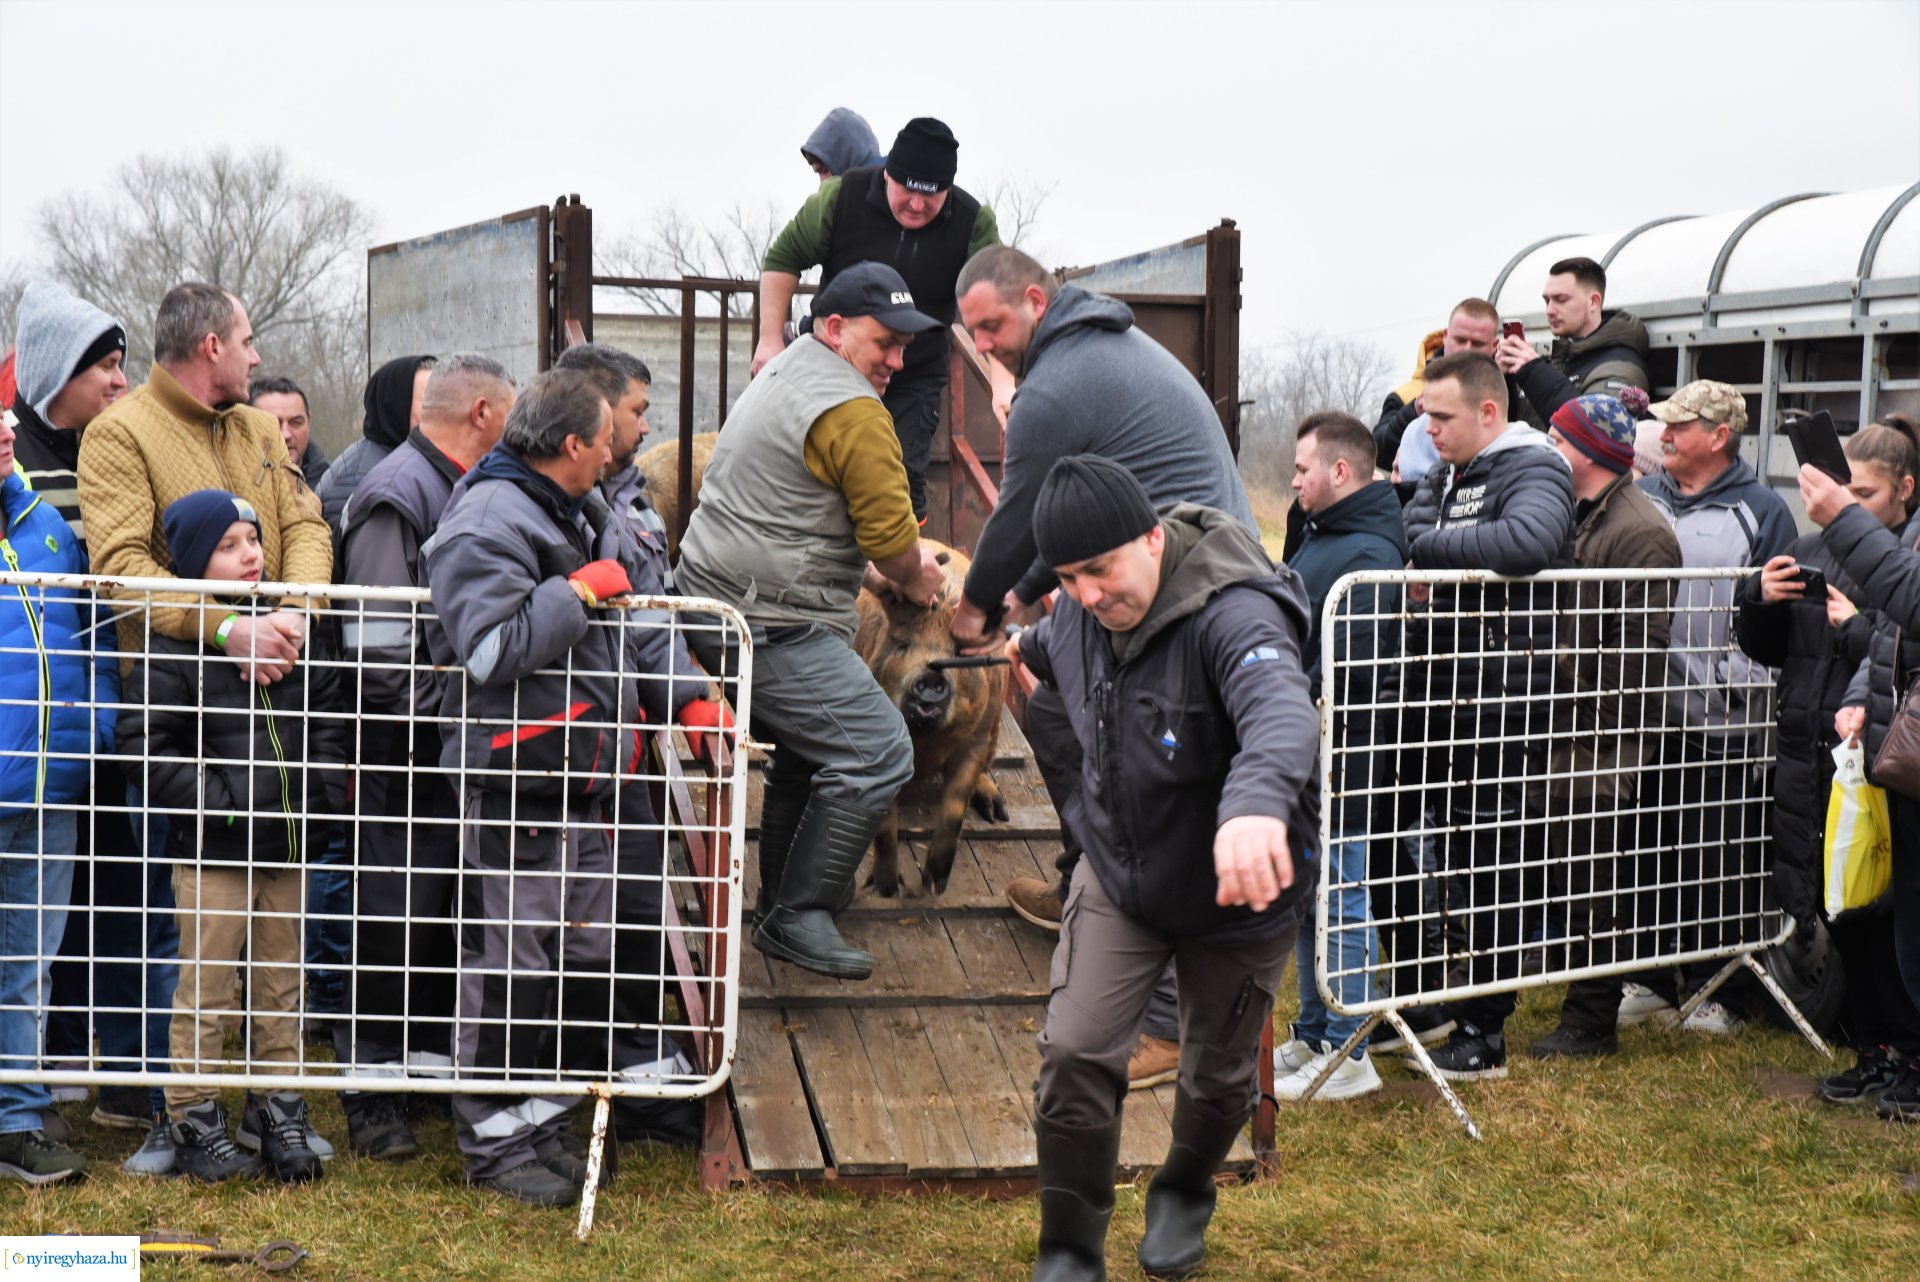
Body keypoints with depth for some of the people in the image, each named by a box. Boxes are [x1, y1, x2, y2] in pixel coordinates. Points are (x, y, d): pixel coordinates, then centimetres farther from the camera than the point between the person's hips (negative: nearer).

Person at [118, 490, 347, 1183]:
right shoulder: (174, 645, -10)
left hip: (285, 845, 5)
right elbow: (147, 745, -13)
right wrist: (217, 800, -18)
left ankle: (279, 1110, 24)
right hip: (210, 849, -5)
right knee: (204, 989, 1)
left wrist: (321, 791, 4)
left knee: (281, 985, 13)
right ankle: (194, 1121, 13)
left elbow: (328, 719, 17)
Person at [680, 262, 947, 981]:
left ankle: (781, 895, 34)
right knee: (878, 753, -12)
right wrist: (917, 581, 9)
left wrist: (867, 570, 24)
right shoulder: (852, 411, -15)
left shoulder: (786, 371, 19)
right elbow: (892, 535, -12)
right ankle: (797, 916, -7)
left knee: (808, 747, 25)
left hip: (711, 597, 11)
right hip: (770, 624, -11)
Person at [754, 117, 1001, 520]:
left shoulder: (972, 223, -14)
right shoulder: (842, 196, -14)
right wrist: (771, 339, -10)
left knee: (905, 475, -7)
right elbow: (784, 256, -5)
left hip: (916, 379, 0)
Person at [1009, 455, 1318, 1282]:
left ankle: (1185, 1195, 50)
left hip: (1236, 890, -4)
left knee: (1216, 1077, 16)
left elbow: (1282, 711, -55)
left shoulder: (1232, 616, -33)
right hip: (1118, 875, 4)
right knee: (1074, 1056, -9)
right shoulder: (1081, 615, -11)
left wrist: (1256, 801, -77)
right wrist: (1027, 648, 42)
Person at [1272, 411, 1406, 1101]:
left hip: (1340, 760, -10)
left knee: (1340, 901, -2)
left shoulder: (1368, 555, -20)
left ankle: (1347, 1053, 6)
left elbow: (1351, 668, -27)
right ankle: (1311, 1036, 29)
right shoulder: (1320, 539, 15)